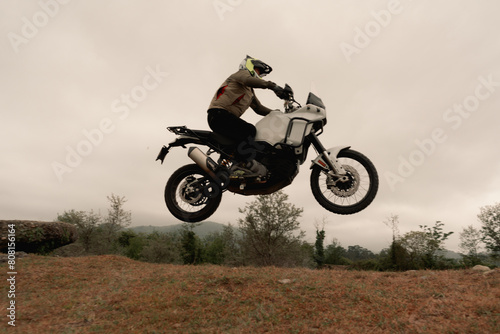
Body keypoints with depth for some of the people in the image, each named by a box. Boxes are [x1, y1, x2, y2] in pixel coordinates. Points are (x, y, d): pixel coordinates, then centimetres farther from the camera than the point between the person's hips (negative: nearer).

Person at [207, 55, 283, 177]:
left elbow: (259, 108, 29)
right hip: (219, 113, -10)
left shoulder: (250, 92, 33)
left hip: (228, 117, 10)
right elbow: (248, 80, -19)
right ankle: (246, 161, -34)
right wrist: (272, 85, -29)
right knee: (249, 130, -28)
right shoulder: (242, 73, 7)